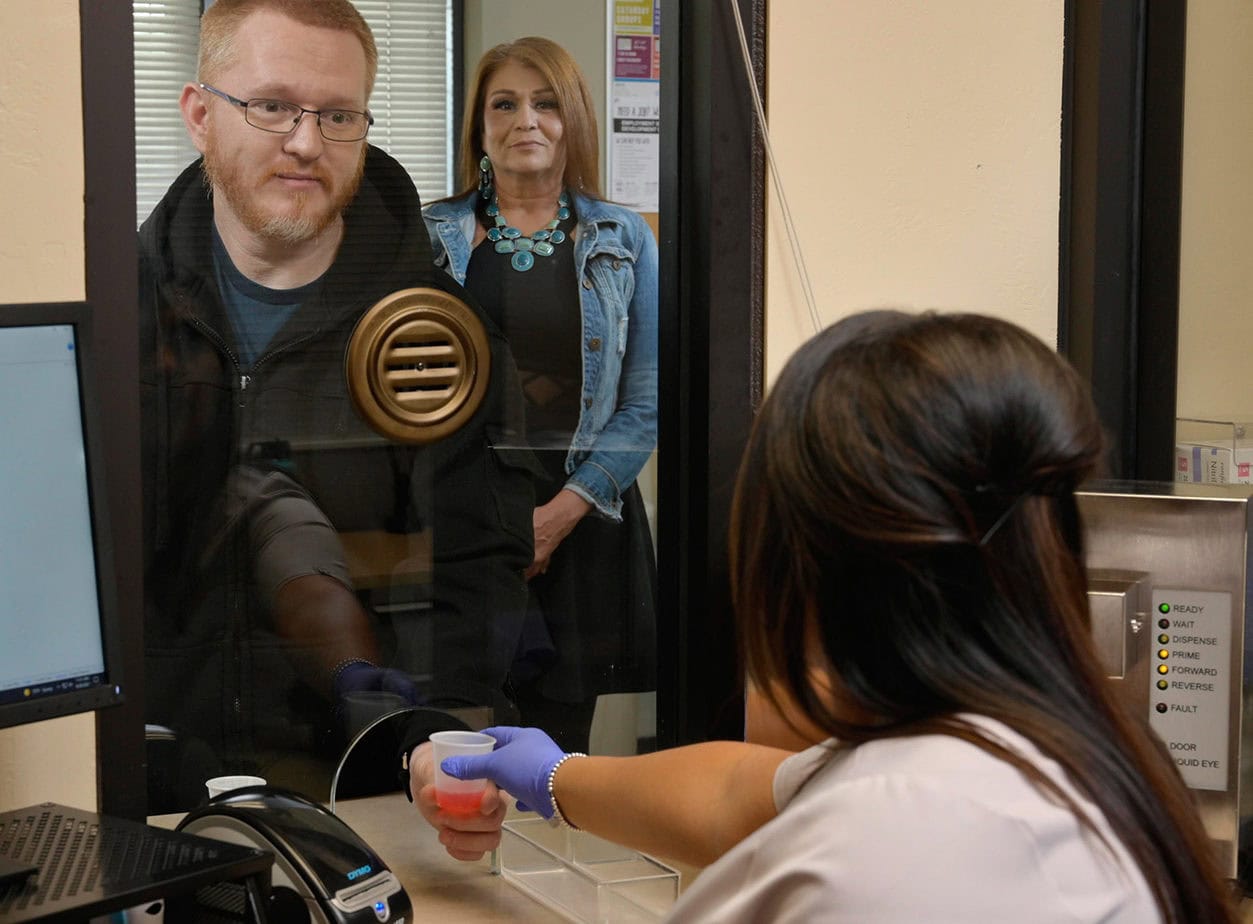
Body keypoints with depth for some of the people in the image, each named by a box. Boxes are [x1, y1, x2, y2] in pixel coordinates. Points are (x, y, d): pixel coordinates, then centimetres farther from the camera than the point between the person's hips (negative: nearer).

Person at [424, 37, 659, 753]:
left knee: (559, 747, 2)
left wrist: (559, 514, -9)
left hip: (581, 520, 0)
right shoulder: (432, 238, 9)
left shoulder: (624, 240, 8)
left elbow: (646, 403, 2)